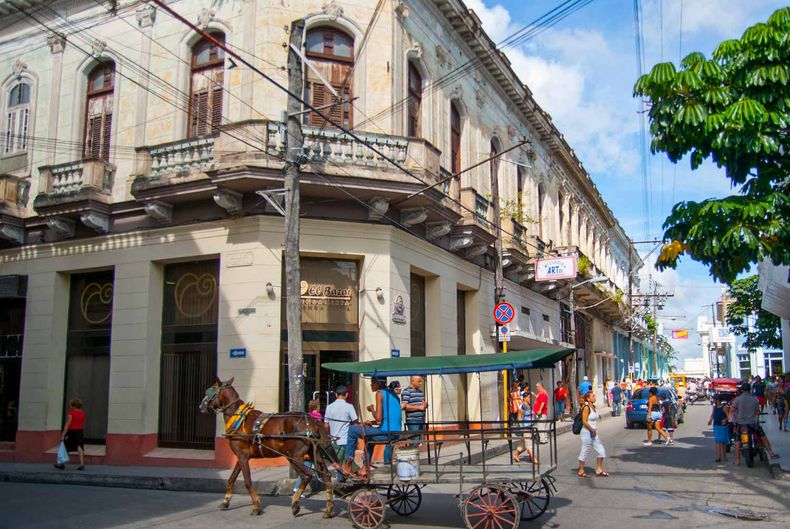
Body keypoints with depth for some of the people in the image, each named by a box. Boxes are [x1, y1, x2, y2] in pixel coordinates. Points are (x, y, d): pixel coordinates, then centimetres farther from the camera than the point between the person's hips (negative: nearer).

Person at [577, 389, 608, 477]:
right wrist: (592, 430, -14)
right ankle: (581, 471, 11)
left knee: (601, 451, 10)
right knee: (585, 452, 0)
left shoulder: (593, 406, 10)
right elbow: (584, 422, -20)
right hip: (587, 433, -9)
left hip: (594, 433, 9)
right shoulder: (586, 407, -16)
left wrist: (595, 431, 12)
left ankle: (599, 470, 20)